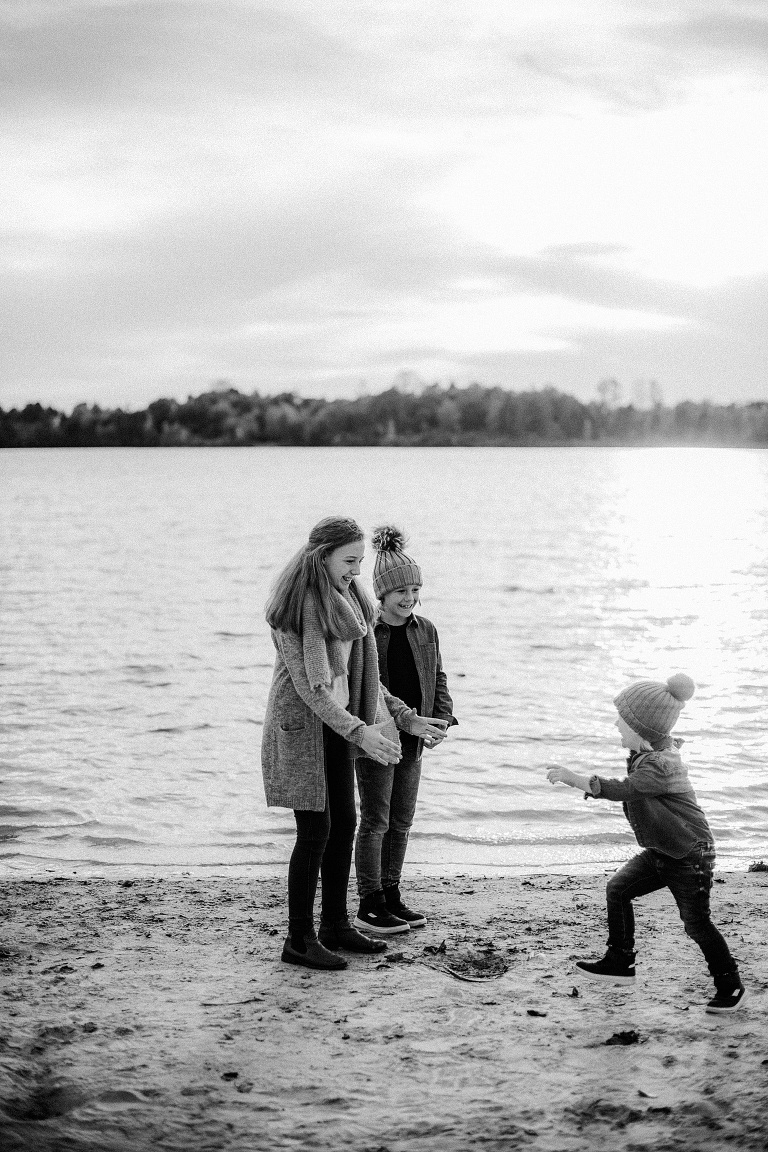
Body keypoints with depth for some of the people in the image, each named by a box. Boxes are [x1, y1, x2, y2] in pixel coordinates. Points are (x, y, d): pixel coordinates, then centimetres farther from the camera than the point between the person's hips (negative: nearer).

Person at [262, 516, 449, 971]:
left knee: (344, 823, 11)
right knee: (316, 831, -8)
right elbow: (307, 684, -22)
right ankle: (299, 940, 0)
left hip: (337, 721, 9)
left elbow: (360, 675, 16)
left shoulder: (347, 601, 9)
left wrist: (406, 718, 10)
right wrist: (357, 731, -30)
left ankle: (336, 925, 22)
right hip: (301, 723, -8)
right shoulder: (297, 606, -17)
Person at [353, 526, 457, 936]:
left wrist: (442, 719, -3)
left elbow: (438, 679, 12)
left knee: (401, 823, 13)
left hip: (412, 741, 6)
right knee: (374, 822, 0)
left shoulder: (425, 630, 5)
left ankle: (390, 896, 25)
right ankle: (369, 906, 8)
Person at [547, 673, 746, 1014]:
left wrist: (572, 778, -36)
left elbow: (622, 790, -39)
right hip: (659, 852, 9)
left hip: (690, 857, -9)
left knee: (696, 922, -1)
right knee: (618, 890, 5)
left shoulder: (660, 765, -29)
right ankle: (620, 962, 14)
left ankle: (730, 985, 16)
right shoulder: (647, 752, 0)